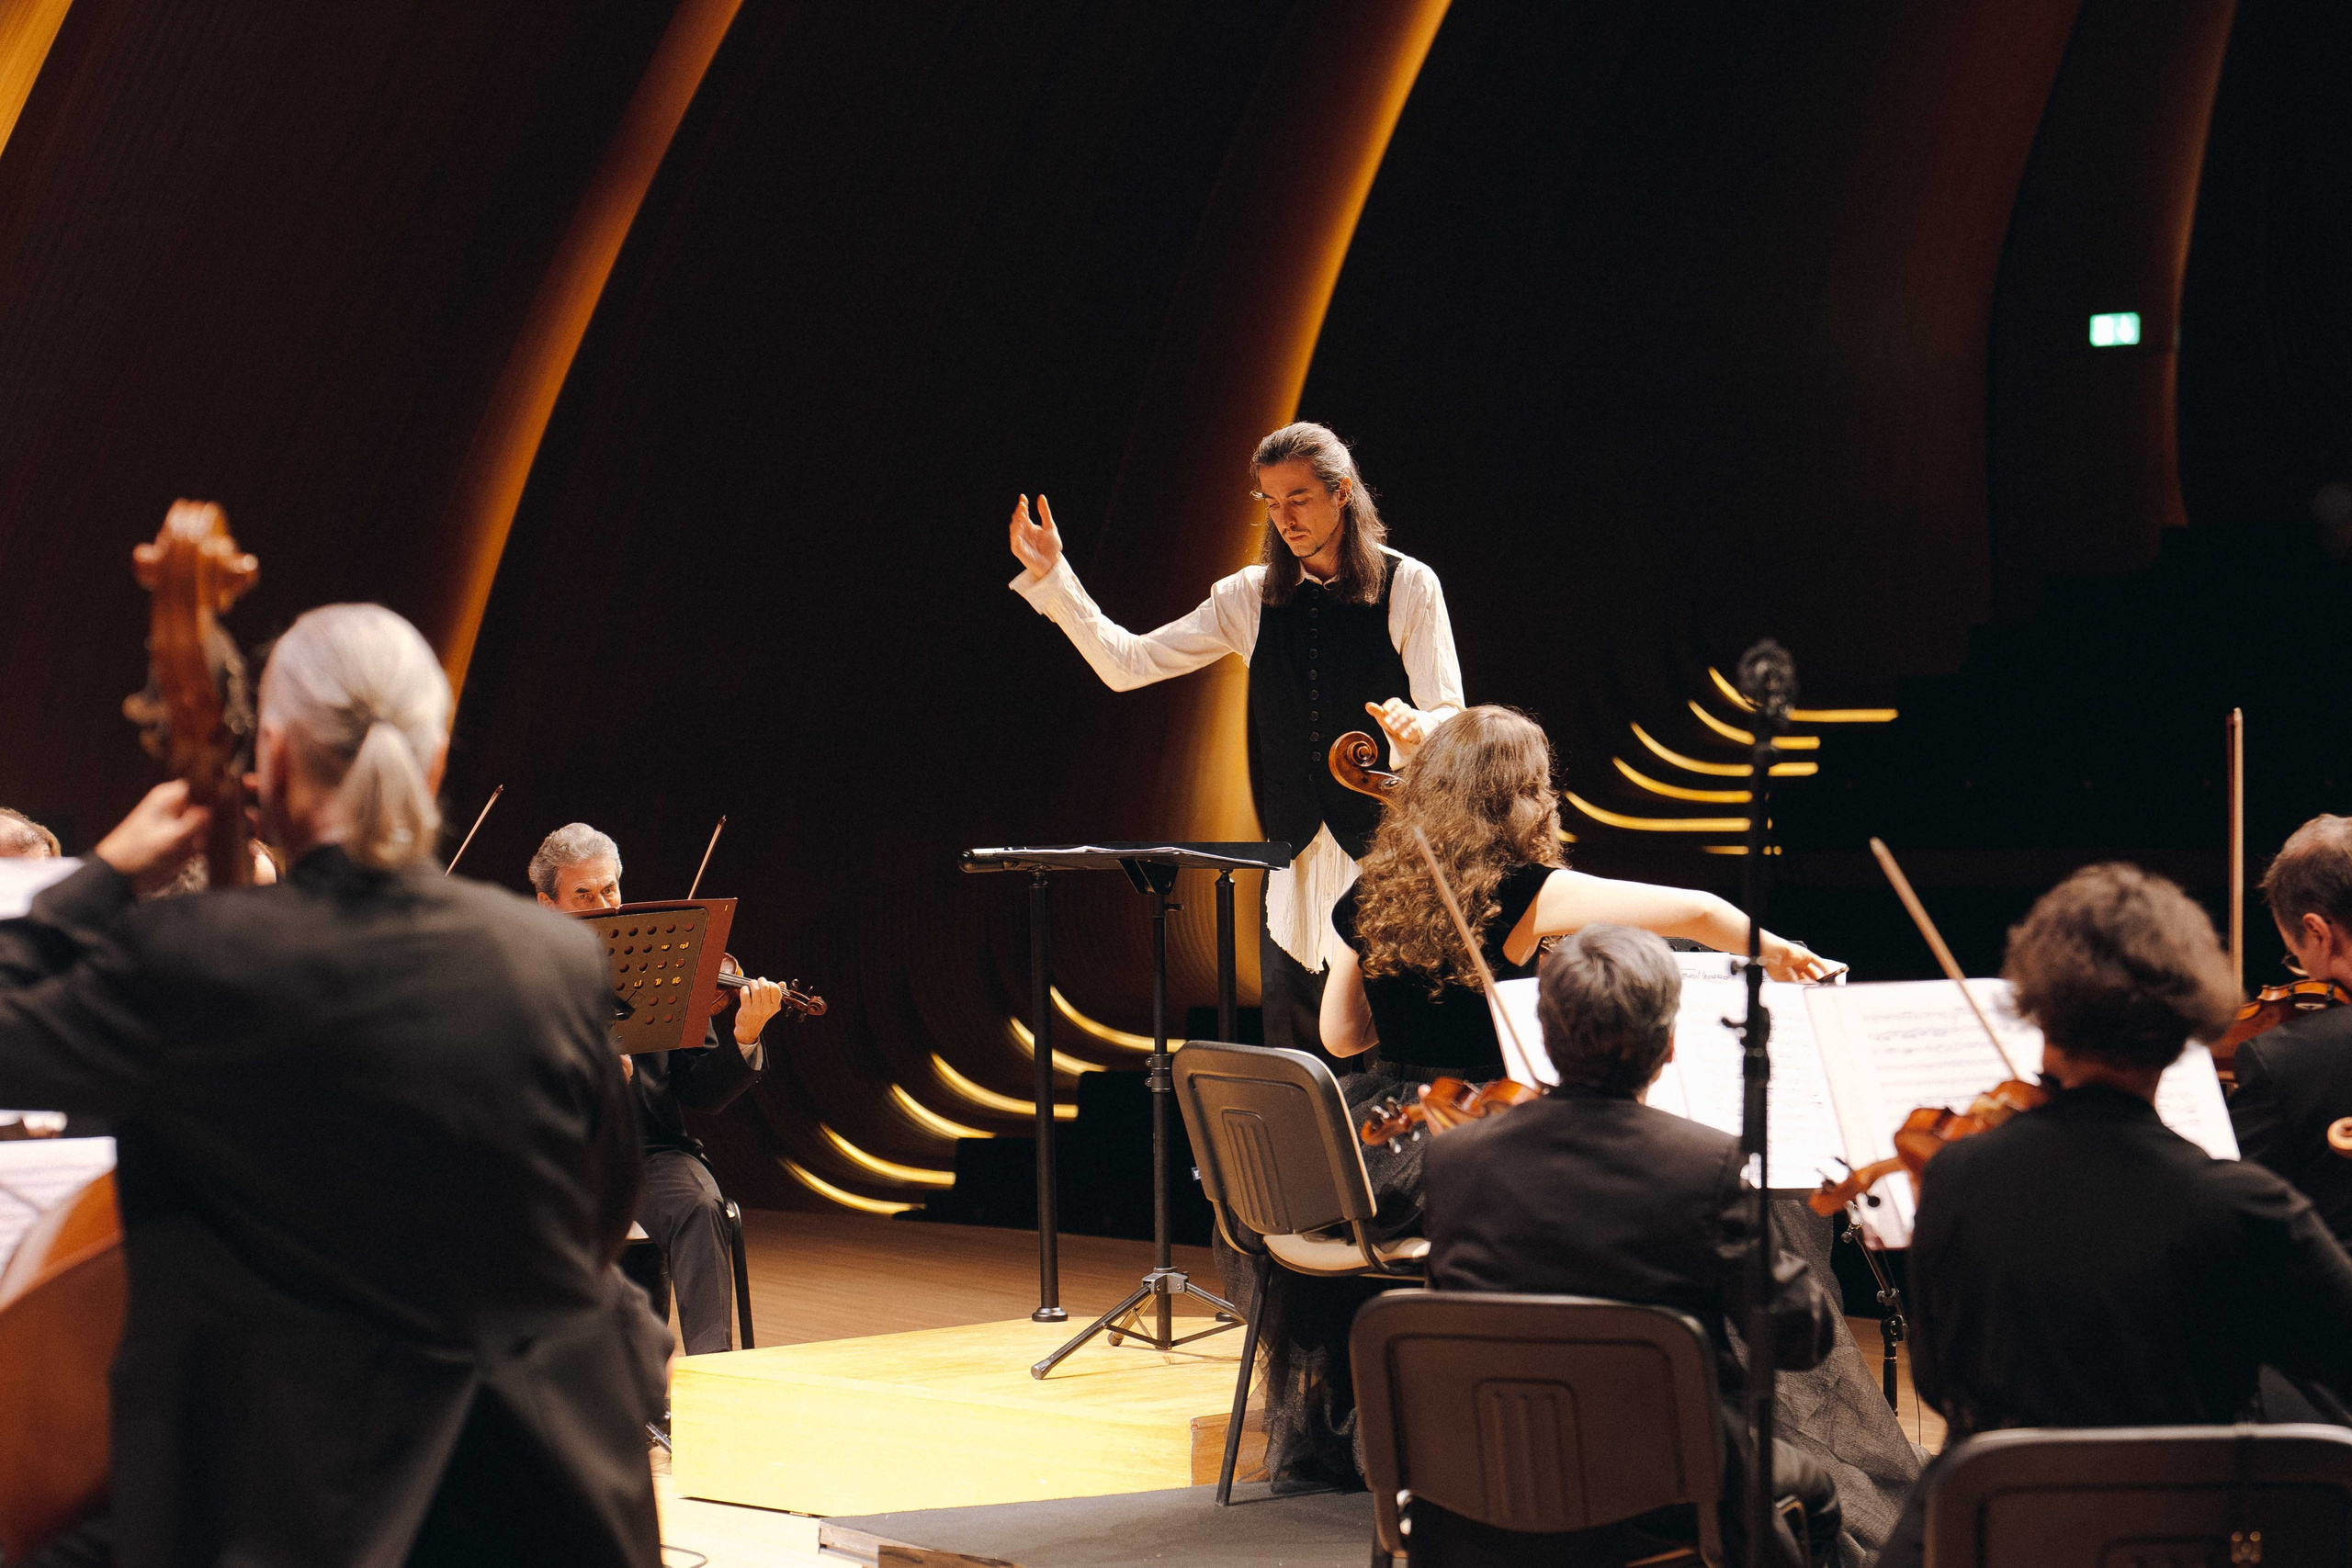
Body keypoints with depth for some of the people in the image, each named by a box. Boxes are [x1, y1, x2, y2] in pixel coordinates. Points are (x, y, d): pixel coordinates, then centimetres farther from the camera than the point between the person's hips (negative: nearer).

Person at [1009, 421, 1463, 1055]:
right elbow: (1127, 664, 10)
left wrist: (1413, 726, -30)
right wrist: (1049, 576, 2)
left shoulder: (1408, 586, -1)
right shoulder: (1252, 597, 11)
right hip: (1298, 859, 4)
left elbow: (1450, 718, -5)